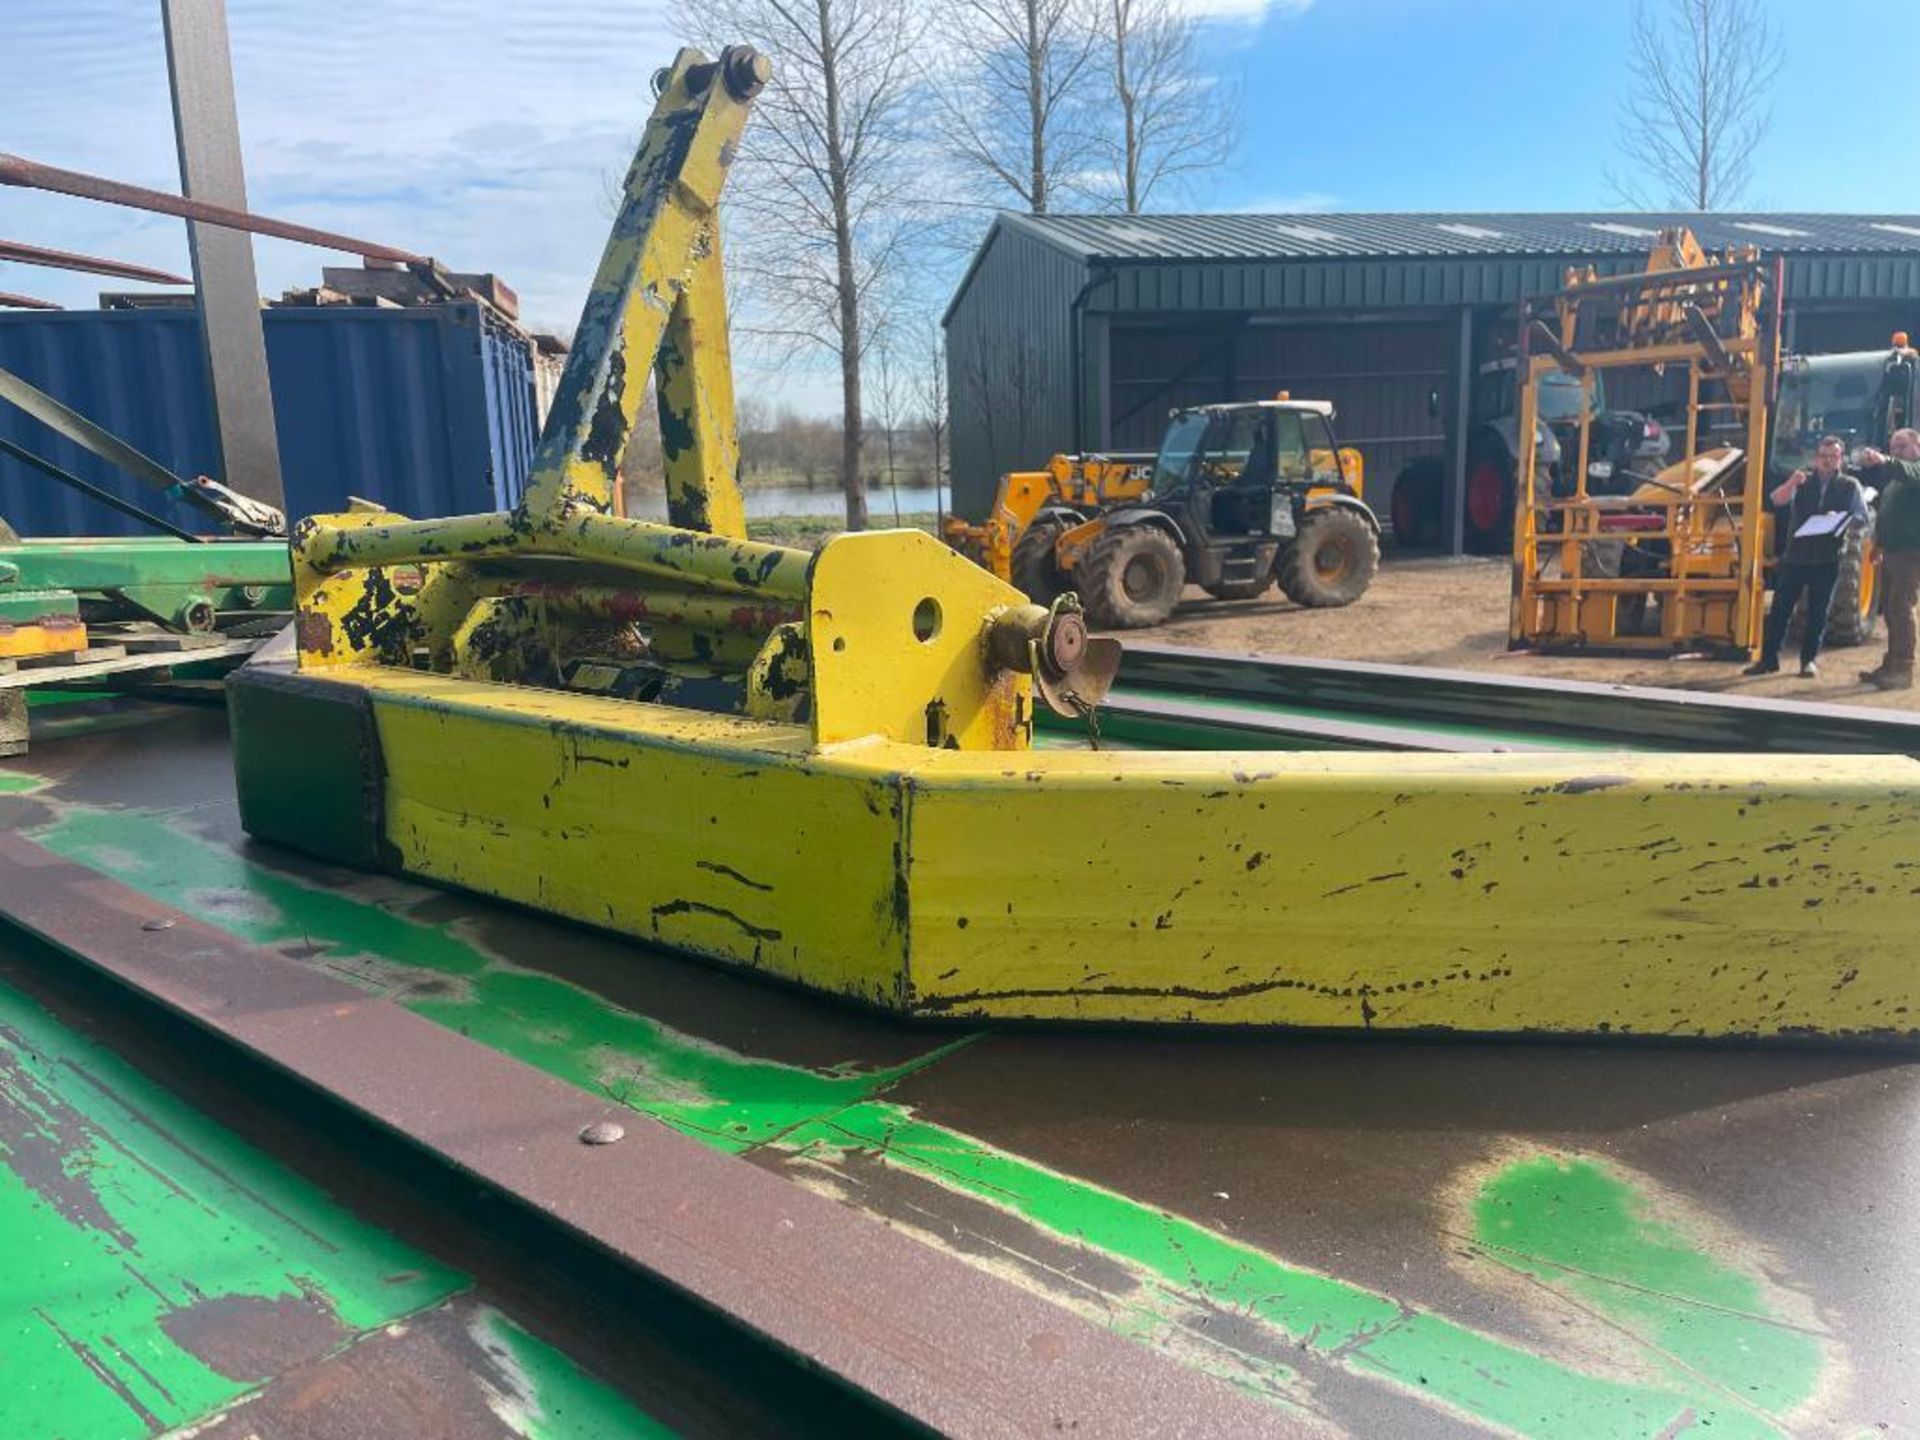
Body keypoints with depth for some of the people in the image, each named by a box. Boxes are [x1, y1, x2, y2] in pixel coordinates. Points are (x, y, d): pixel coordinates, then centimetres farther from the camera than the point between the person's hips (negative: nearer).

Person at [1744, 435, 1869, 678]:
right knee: (1780, 607, 1)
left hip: (1827, 559, -1)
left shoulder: (1850, 486, 5)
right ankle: (1768, 658, 6)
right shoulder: (1802, 482, 8)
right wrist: (1791, 483, -29)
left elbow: (1861, 517, 1)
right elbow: (1777, 500, -8)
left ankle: (1810, 659, 11)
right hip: (1795, 555, 1)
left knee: (1817, 612, 2)